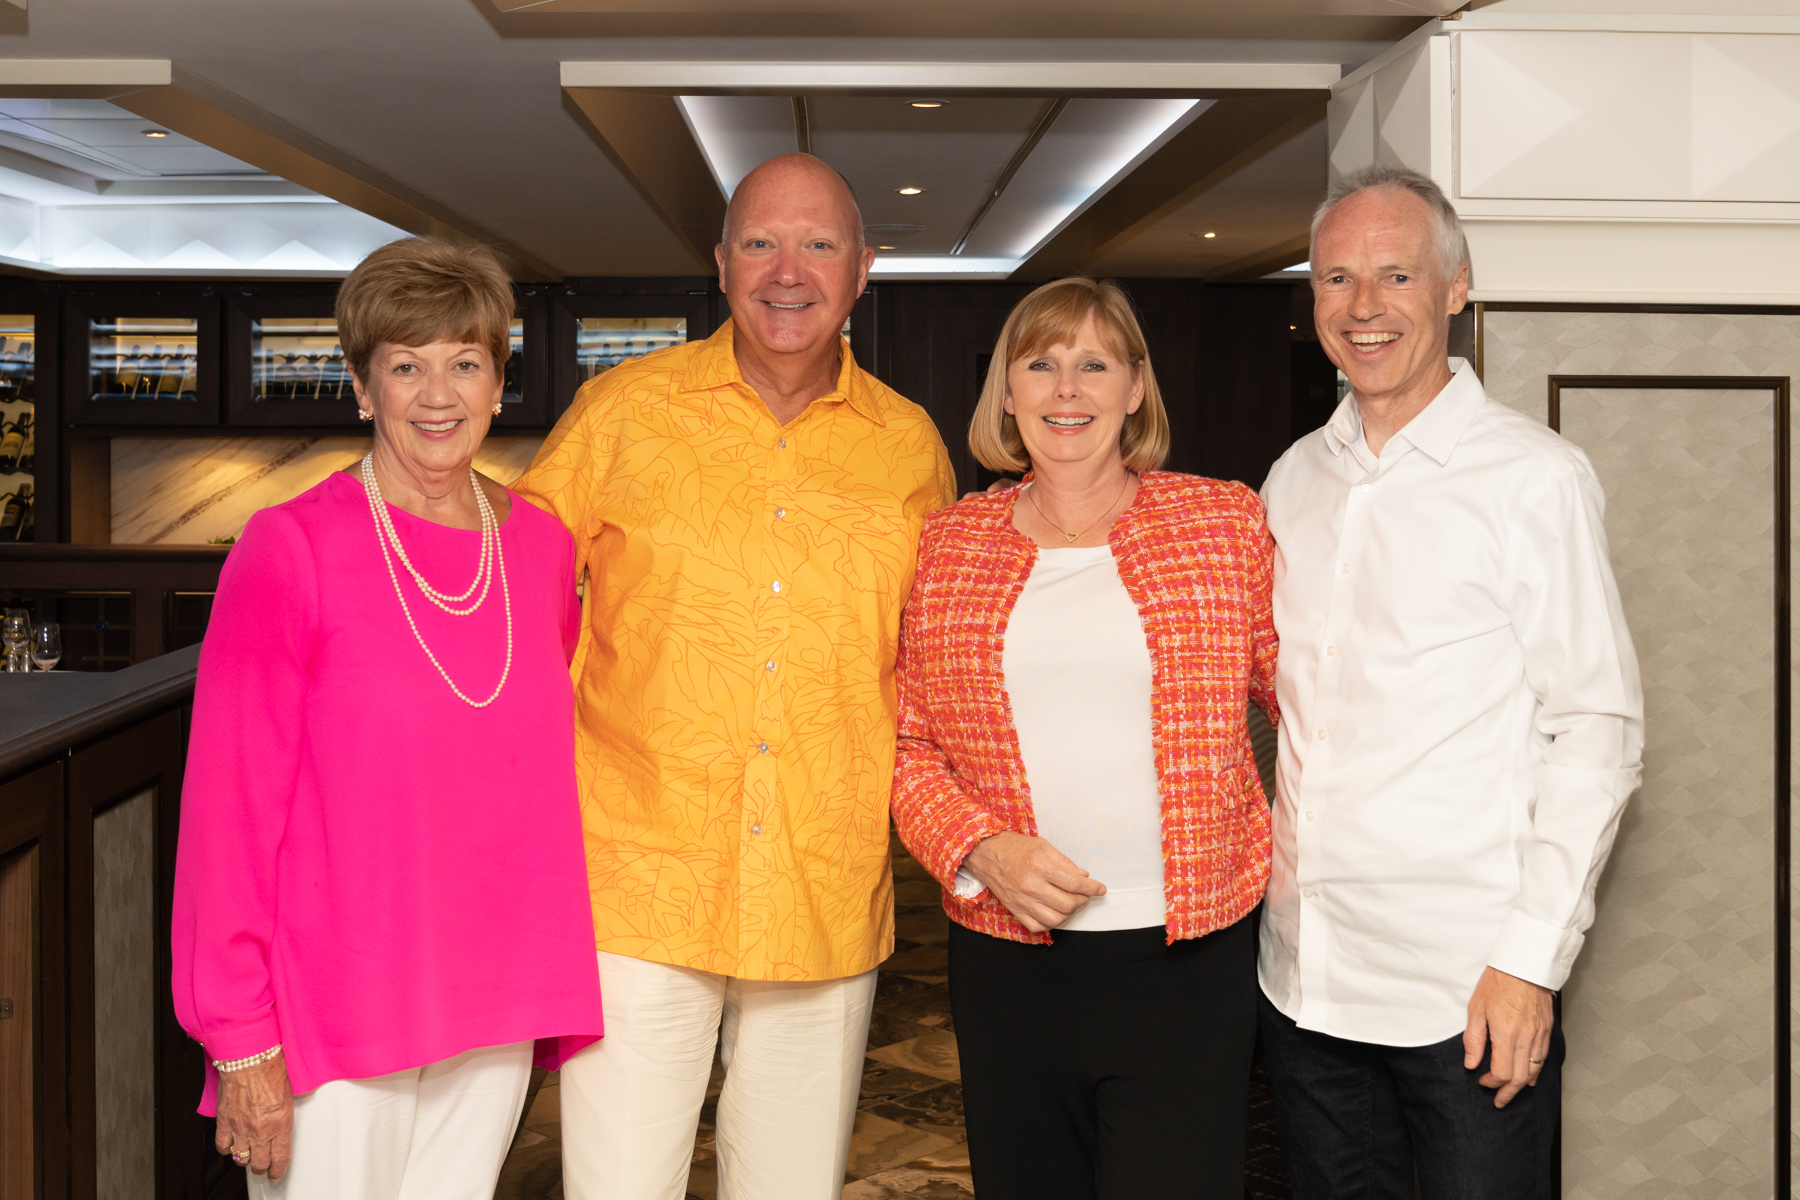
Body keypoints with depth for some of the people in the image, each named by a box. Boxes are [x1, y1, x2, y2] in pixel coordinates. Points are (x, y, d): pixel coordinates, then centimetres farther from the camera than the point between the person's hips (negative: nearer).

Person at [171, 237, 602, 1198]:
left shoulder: (540, 545, 4)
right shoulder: (290, 550, -11)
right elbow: (229, 805, -10)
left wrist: (545, 989, 10)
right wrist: (241, 1042, -10)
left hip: (491, 1009, 5)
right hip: (335, 1008, -4)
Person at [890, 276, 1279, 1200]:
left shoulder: (1225, 523, 2)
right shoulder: (948, 544, 6)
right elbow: (908, 744, 7)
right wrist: (982, 848, -9)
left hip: (1188, 957, -2)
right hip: (1007, 959, 2)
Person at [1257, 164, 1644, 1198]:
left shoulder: (1532, 475, -8)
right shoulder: (1296, 476, 9)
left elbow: (1598, 729, -10)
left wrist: (1533, 958, -14)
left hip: (1472, 988, -5)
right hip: (1303, 971, 5)